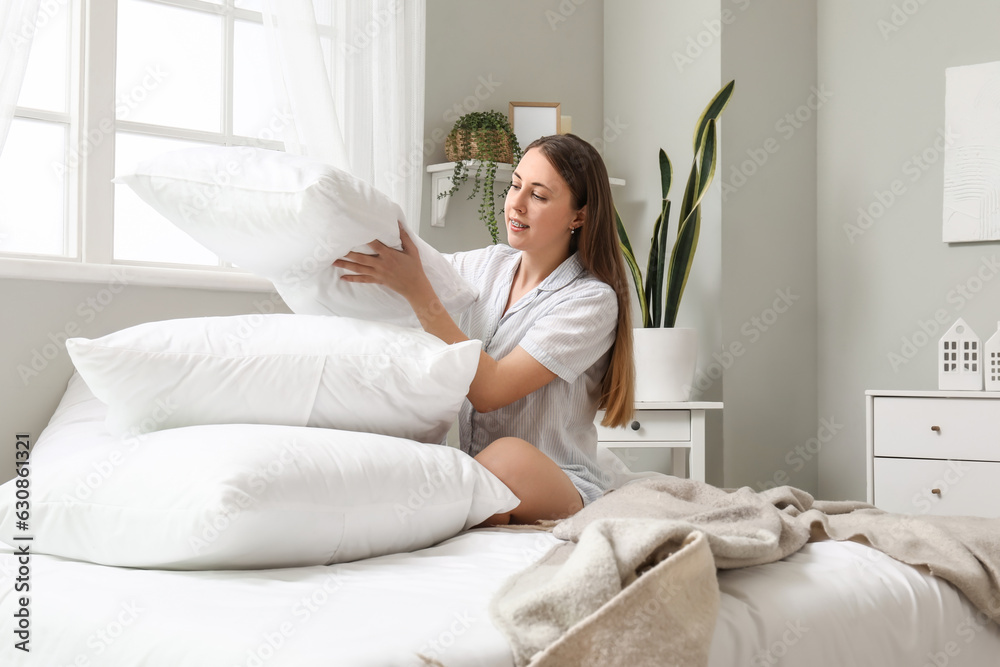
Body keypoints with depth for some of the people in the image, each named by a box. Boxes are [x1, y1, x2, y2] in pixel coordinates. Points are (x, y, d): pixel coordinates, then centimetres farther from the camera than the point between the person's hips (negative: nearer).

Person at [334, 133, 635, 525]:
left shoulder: (593, 299, -10)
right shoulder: (485, 266, 10)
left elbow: (489, 390, -19)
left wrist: (417, 291, -24)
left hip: (556, 486, -4)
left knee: (510, 456, -39)